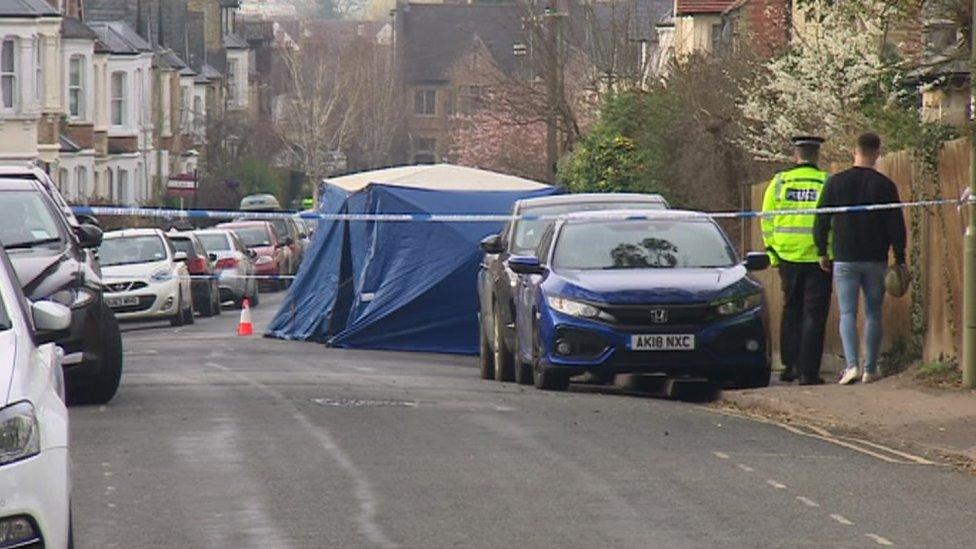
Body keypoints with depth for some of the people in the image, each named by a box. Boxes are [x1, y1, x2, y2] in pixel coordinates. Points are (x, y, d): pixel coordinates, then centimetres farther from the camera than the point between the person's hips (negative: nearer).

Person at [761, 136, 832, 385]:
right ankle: (808, 371, -3)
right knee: (814, 314, 1)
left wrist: (772, 252, 12)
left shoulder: (779, 182, 2)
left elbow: (767, 220, 4)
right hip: (818, 257, -3)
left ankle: (790, 365, 19)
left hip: (788, 256, 3)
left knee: (791, 311, 18)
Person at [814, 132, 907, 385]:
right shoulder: (885, 185, -3)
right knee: (873, 314, 9)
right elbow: (896, 225, -2)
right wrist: (900, 260, 5)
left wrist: (822, 252, 12)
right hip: (876, 260, 0)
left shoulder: (836, 183, -1)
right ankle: (870, 369, 9)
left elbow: (821, 221, 1)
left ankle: (852, 364, -18)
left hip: (845, 260, 0)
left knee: (848, 313, 0)